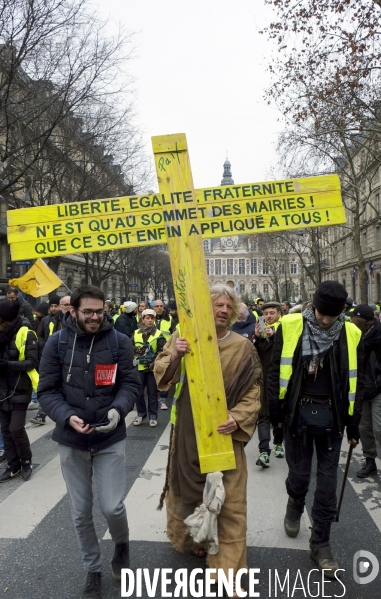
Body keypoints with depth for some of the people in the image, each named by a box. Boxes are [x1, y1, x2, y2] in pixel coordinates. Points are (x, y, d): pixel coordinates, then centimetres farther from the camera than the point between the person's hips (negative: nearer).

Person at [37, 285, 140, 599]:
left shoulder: (119, 341, -5)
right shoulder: (57, 342, -5)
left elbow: (130, 384, -4)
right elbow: (47, 390, -4)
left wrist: (118, 409, -23)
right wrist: (67, 417, -21)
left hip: (110, 438, -1)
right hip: (70, 440, 1)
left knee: (113, 507, -1)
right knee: (81, 512, 13)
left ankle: (122, 544, 36)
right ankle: (93, 569, 38)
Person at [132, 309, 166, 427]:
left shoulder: (158, 334, 0)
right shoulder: (136, 333, 7)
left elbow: (161, 351, -5)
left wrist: (155, 363, -15)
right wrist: (135, 350, -7)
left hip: (152, 368, -2)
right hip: (139, 367, 2)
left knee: (152, 392, 4)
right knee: (139, 392, 7)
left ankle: (153, 416, 15)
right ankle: (141, 414, 22)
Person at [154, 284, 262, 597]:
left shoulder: (243, 347, -5)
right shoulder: (183, 336, -3)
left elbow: (253, 392, -5)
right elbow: (162, 376, -6)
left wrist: (237, 419, -21)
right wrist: (174, 355, -26)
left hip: (224, 431, -1)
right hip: (188, 431, 2)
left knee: (229, 500, 2)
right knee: (189, 486, 19)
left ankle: (229, 570, 16)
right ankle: (192, 536, 47)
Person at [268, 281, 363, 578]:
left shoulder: (350, 334, -3)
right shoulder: (291, 327, -8)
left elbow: (356, 382, 6)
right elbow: (276, 371, -1)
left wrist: (354, 424, 7)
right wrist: (275, 411, 0)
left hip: (331, 416, 1)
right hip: (298, 413, -1)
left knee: (327, 483, 9)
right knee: (299, 474, 11)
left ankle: (320, 543, 27)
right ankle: (295, 506, 46)